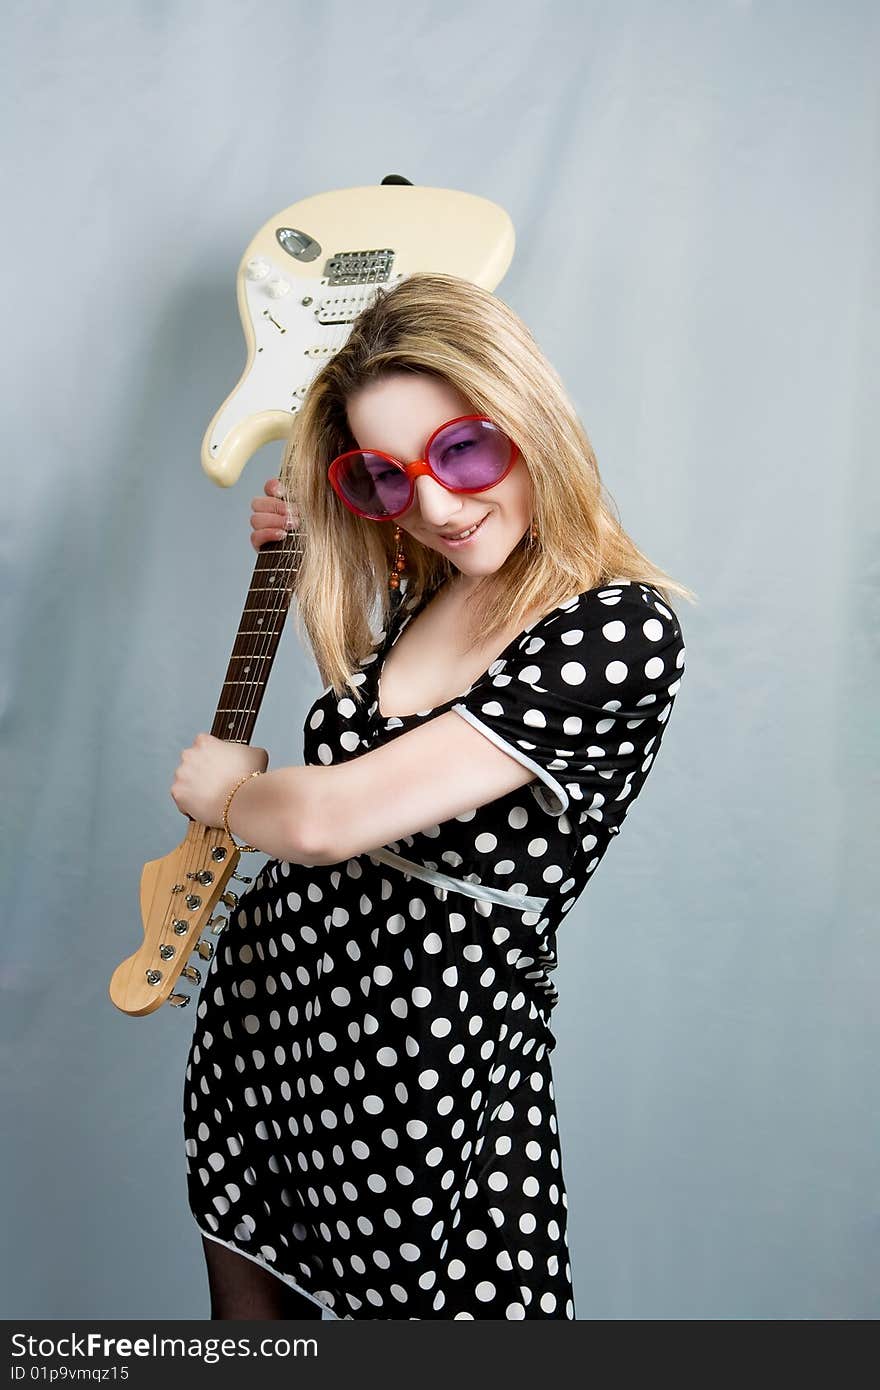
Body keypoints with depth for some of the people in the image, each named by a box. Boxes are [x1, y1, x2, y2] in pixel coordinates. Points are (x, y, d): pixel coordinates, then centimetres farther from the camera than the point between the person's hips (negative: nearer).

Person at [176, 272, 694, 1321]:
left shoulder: (622, 631, -23)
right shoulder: (421, 595, 1)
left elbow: (330, 819, -27)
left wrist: (225, 791, -5)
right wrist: (303, 547, 12)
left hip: (430, 1057, -7)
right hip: (258, 1008, 7)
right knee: (245, 1295, 23)